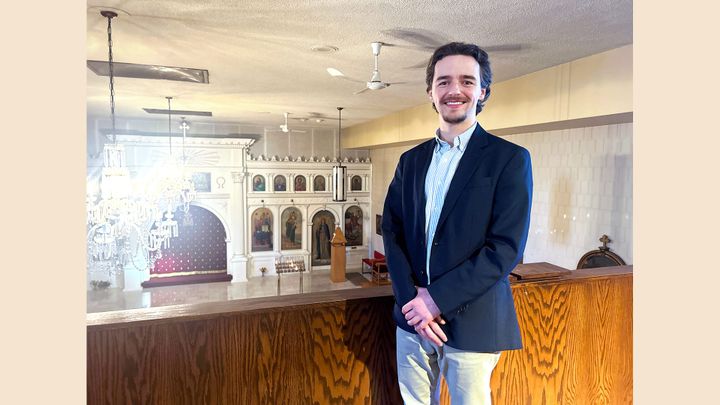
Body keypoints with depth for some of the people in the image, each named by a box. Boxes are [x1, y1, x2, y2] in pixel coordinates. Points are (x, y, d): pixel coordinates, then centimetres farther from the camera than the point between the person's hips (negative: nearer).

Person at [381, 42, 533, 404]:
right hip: (412, 318, 4)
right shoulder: (411, 160, 7)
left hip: (472, 320, -4)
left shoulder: (509, 158, -7)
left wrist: (438, 299, -16)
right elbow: (392, 231, 3)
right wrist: (412, 298, -10)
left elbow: (506, 247, -14)